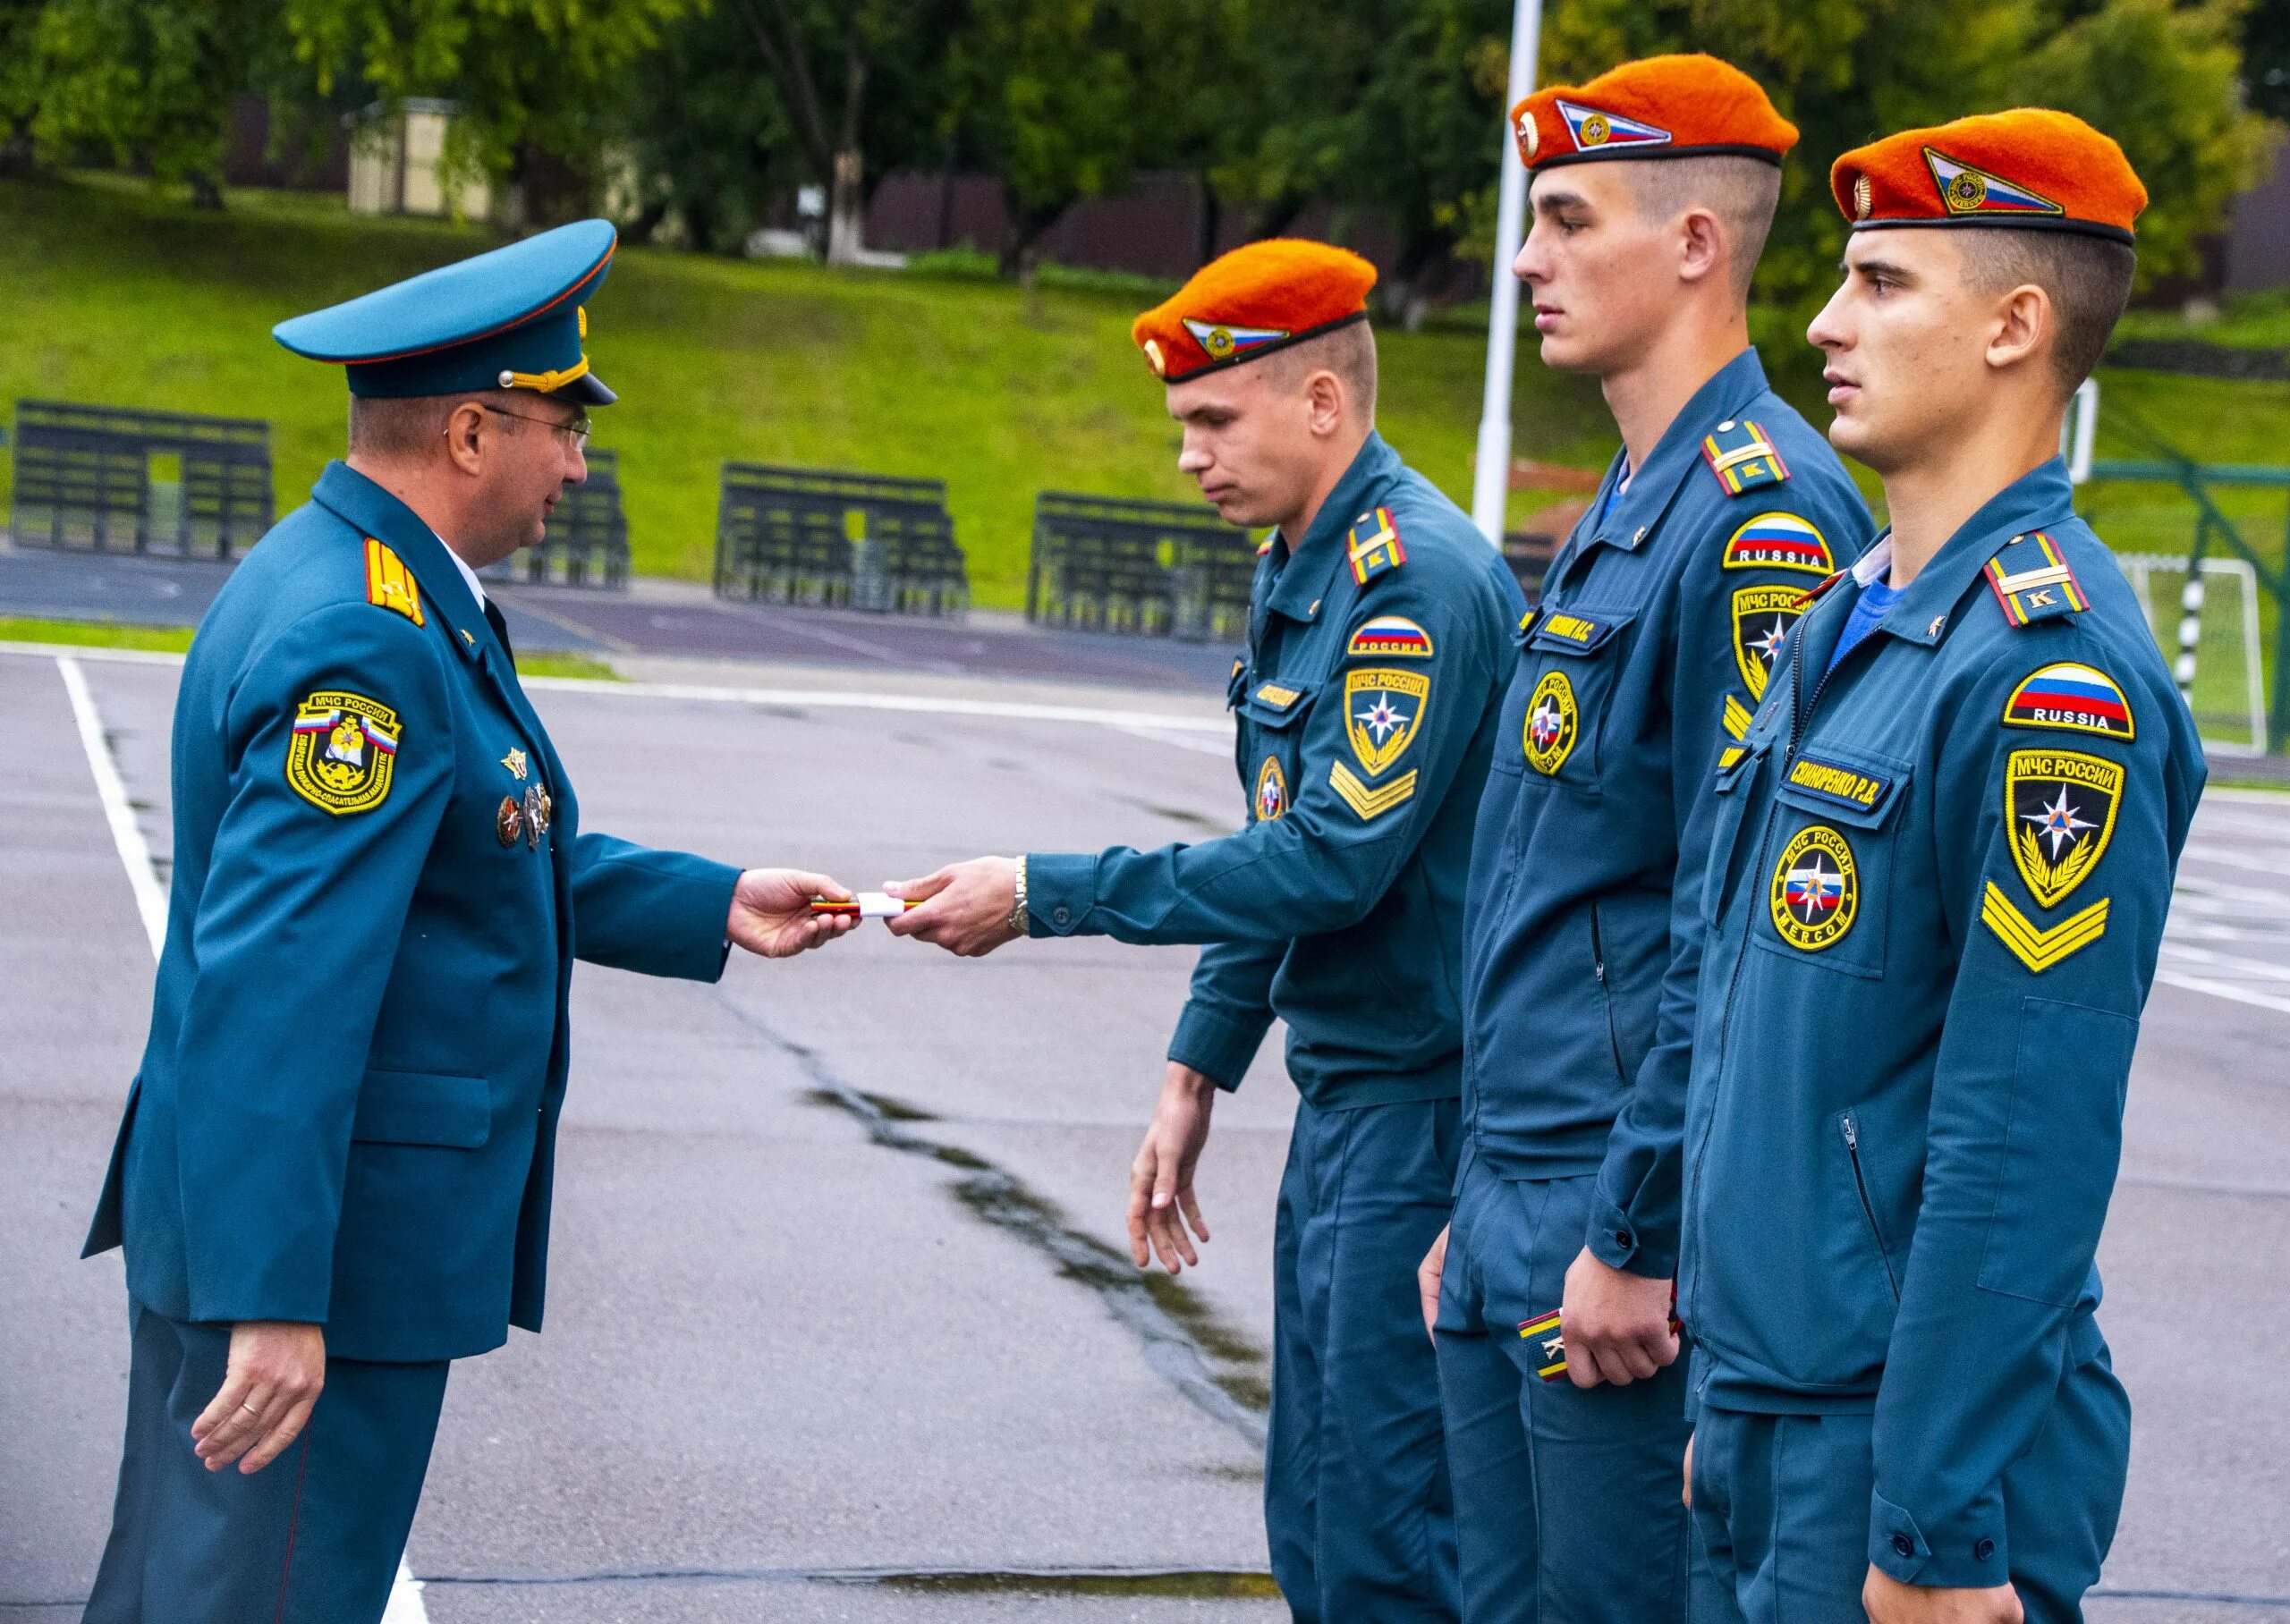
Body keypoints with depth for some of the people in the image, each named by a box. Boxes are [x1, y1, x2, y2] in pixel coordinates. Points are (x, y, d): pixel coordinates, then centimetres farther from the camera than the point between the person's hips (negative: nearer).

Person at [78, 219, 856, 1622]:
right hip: (318, 1245, -11)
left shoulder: (358, 582, 11)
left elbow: (490, 856, 20)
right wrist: (274, 1302, -29)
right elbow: (276, 988, -28)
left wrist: (716, 906, 17)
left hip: (227, 1209, 11)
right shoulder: (368, 645, -23)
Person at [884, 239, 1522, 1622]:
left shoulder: (1417, 580, -18)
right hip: (1343, 1092, 10)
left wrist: (1045, 895, -18)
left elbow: (1333, 862, -23)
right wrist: (1199, 1072, 18)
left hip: (1419, 1101, -10)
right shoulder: (1299, 569, 14)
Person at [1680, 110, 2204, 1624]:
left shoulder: (2058, 670, -17)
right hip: (1770, 1415, 9)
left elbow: (2028, 1146, -21)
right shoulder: (1842, 623, 13)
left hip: (1915, 1436, -9)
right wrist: (1730, 1403, 18)